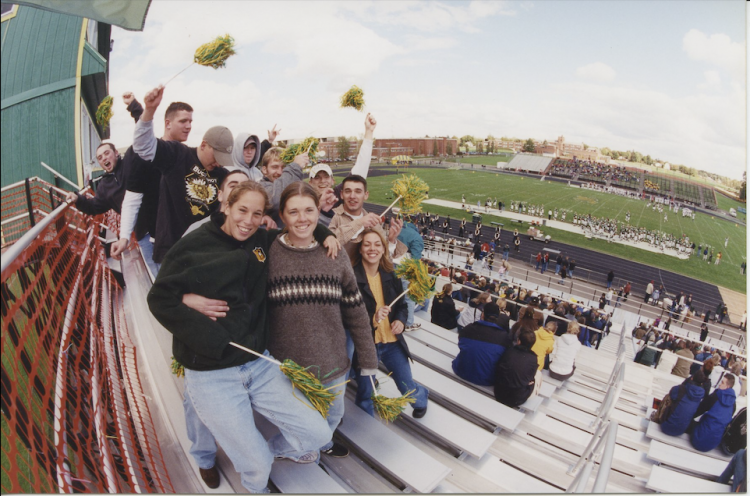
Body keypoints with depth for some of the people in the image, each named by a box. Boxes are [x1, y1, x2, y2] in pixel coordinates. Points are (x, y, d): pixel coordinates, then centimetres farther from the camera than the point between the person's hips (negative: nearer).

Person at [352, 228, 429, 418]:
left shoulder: (391, 274, 1)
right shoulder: (352, 277, -16)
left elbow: (401, 304, 13)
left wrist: (401, 320, -7)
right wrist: (372, 319, -28)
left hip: (392, 341, 4)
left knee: (407, 386, 14)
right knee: (365, 394, 13)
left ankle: (420, 398, 50)